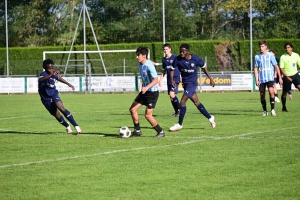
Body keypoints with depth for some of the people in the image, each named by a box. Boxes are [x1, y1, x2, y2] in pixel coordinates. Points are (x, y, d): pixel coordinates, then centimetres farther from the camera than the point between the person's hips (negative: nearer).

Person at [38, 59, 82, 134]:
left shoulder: (54, 74, -5)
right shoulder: (43, 74, -22)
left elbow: (59, 78, 17)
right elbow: (41, 80, -47)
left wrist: (68, 84, 27)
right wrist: (51, 75, -61)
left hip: (54, 95, 2)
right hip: (46, 99, -2)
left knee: (61, 107, -25)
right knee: (57, 115, 2)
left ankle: (76, 126, -28)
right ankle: (67, 126, 33)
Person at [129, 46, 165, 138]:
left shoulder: (149, 66, -22)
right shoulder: (140, 64, 4)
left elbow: (156, 80, -28)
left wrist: (147, 87, -39)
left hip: (152, 92, -9)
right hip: (144, 91, 9)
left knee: (148, 115, -9)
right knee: (132, 109, 5)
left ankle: (161, 132, 6)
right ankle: (137, 131, 17)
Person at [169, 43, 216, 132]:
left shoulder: (195, 59, -14)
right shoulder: (177, 59, -9)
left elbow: (204, 67, 1)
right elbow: (172, 69, 0)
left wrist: (210, 79, 5)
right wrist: (172, 80, -17)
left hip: (192, 82, -5)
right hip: (185, 83, 5)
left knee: (182, 102, -14)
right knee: (196, 102, 14)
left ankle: (179, 124, -4)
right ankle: (210, 118, 30)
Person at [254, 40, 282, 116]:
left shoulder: (270, 55, 1)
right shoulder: (257, 57, 6)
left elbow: (276, 66, 4)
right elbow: (256, 68, 8)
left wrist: (280, 78, 1)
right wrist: (256, 80, -1)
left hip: (270, 78, -3)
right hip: (261, 79, 3)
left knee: (271, 92, -22)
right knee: (262, 95, 4)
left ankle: (272, 109, -16)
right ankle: (265, 111, 18)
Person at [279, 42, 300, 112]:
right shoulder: (283, 57, -8)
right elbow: (281, 68, -8)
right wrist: (287, 77, -18)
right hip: (287, 76, -1)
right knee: (284, 93, 7)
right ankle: (284, 107, 25)